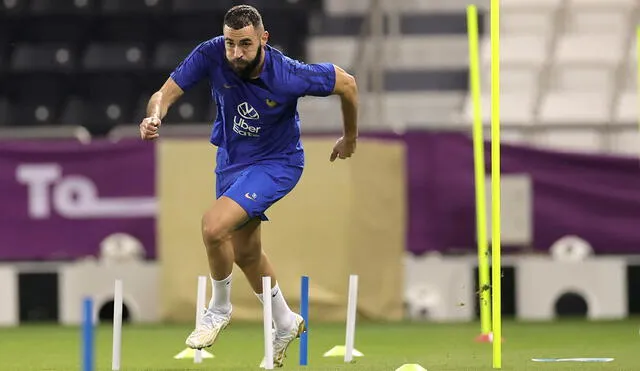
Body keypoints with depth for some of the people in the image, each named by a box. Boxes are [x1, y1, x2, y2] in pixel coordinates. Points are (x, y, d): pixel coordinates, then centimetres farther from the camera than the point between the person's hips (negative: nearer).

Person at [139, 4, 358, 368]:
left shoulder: (288, 75, -31)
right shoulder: (211, 55, -23)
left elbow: (347, 84, -15)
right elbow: (167, 92, -23)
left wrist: (350, 138, 0)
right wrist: (155, 117, -47)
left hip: (277, 162, -6)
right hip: (231, 157, 6)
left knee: (214, 226, -25)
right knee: (245, 252, 20)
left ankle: (220, 309, 3)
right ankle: (286, 324, 45)